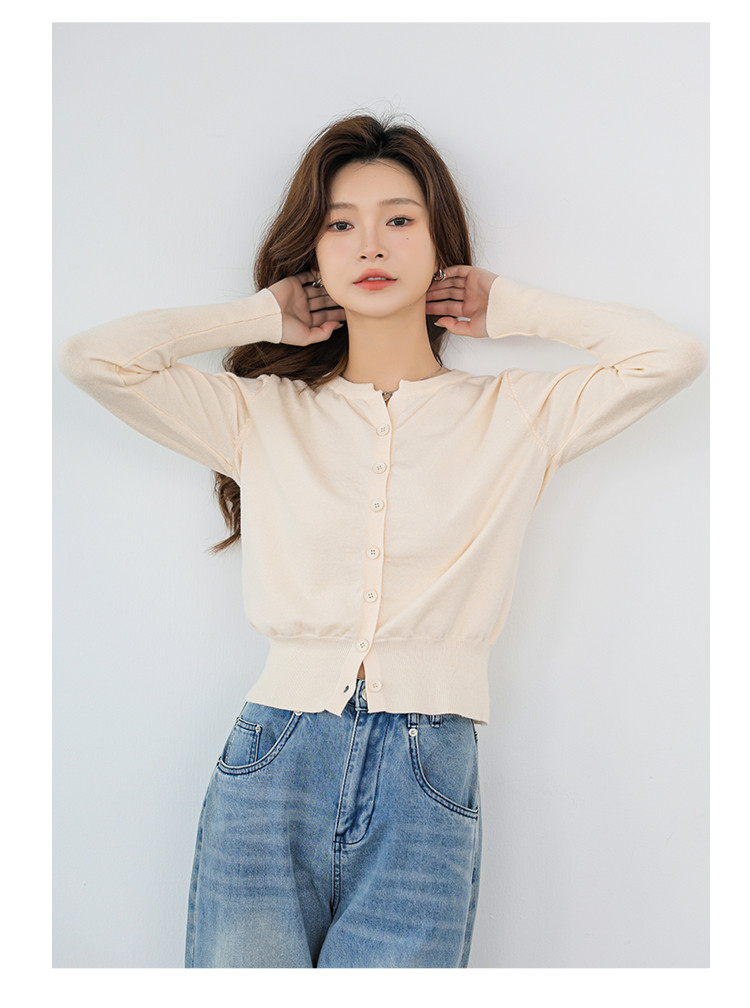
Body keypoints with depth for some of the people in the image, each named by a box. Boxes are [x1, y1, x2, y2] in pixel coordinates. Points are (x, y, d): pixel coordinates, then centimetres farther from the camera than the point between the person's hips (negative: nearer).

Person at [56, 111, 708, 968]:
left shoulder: (515, 414, 8)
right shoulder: (263, 413, 9)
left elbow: (673, 354, -3)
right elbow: (91, 357, 1)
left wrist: (514, 308, 8)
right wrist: (262, 315, 9)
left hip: (428, 778, 0)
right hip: (274, 764, 1)